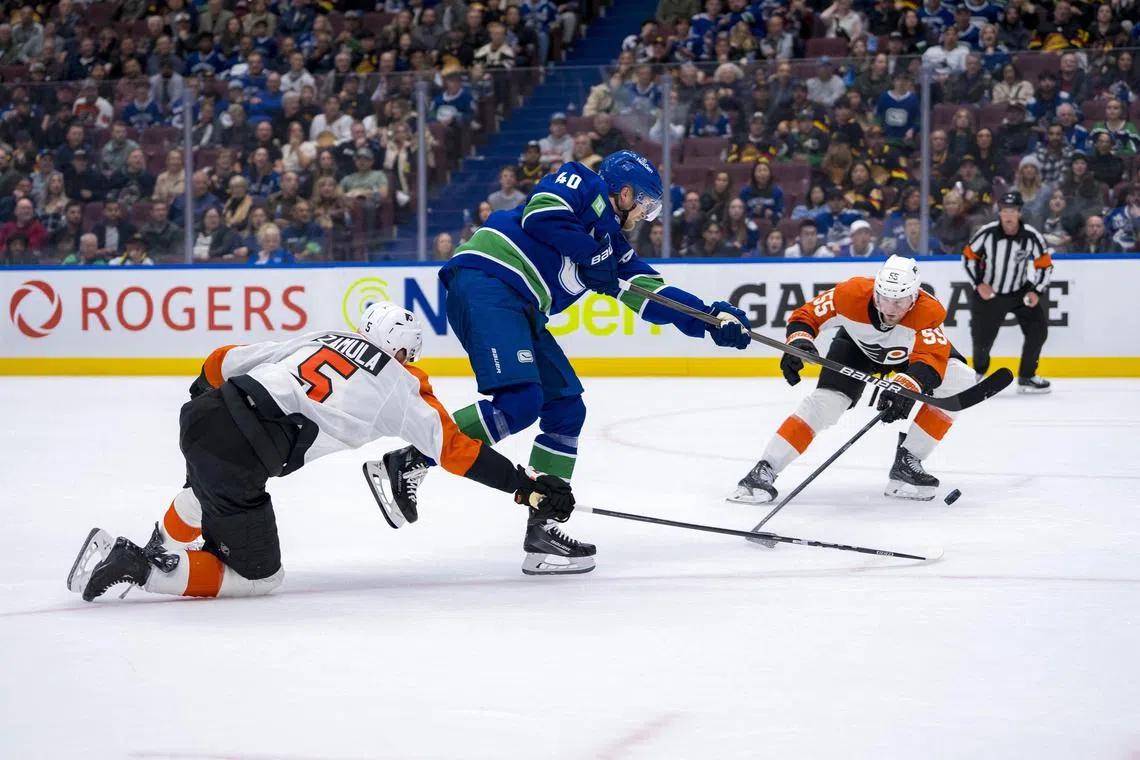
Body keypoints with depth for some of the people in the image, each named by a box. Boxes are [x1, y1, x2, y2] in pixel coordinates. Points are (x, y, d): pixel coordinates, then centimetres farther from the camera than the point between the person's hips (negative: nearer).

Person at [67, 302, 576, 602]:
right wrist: (527, 488, 11)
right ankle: (137, 569, -4)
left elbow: (225, 361, 23)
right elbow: (457, 449, 6)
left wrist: (206, 395, 42)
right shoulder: (401, 389, 7)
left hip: (203, 416, 8)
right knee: (257, 576, 7)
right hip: (240, 458, -7)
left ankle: (160, 547, 46)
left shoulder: (321, 340, 22)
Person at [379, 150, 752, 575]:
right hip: (484, 281, -10)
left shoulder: (611, 246, 26)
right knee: (519, 401, -23)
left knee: (565, 408, 7)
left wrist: (713, 318, 17)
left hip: (520, 311, 10)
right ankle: (410, 460, -17)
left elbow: (654, 296, 25)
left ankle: (542, 528, 9)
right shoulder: (582, 185, 5)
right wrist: (589, 253, -5)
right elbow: (540, 214, -12)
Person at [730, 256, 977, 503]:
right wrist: (799, 342, -45)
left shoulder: (928, 311, -40)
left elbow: (932, 359, -51)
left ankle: (907, 462, -13)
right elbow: (805, 316, -23)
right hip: (857, 345, -1)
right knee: (827, 400, -20)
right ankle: (765, 470, -14)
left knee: (959, 380, -21)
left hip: (911, 349, 1)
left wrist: (906, 388, -70)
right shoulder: (852, 294, -36)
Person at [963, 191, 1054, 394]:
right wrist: (979, 284, -12)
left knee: (1038, 329, -12)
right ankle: (978, 371, 34)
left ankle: (1026, 377, 2)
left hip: (1020, 291, 1)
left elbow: (1045, 265, -4)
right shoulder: (987, 233, -18)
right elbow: (969, 256, -5)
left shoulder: (1032, 237, -15)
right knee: (983, 337, 1)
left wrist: (1036, 292, -13)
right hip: (987, 292, -1)